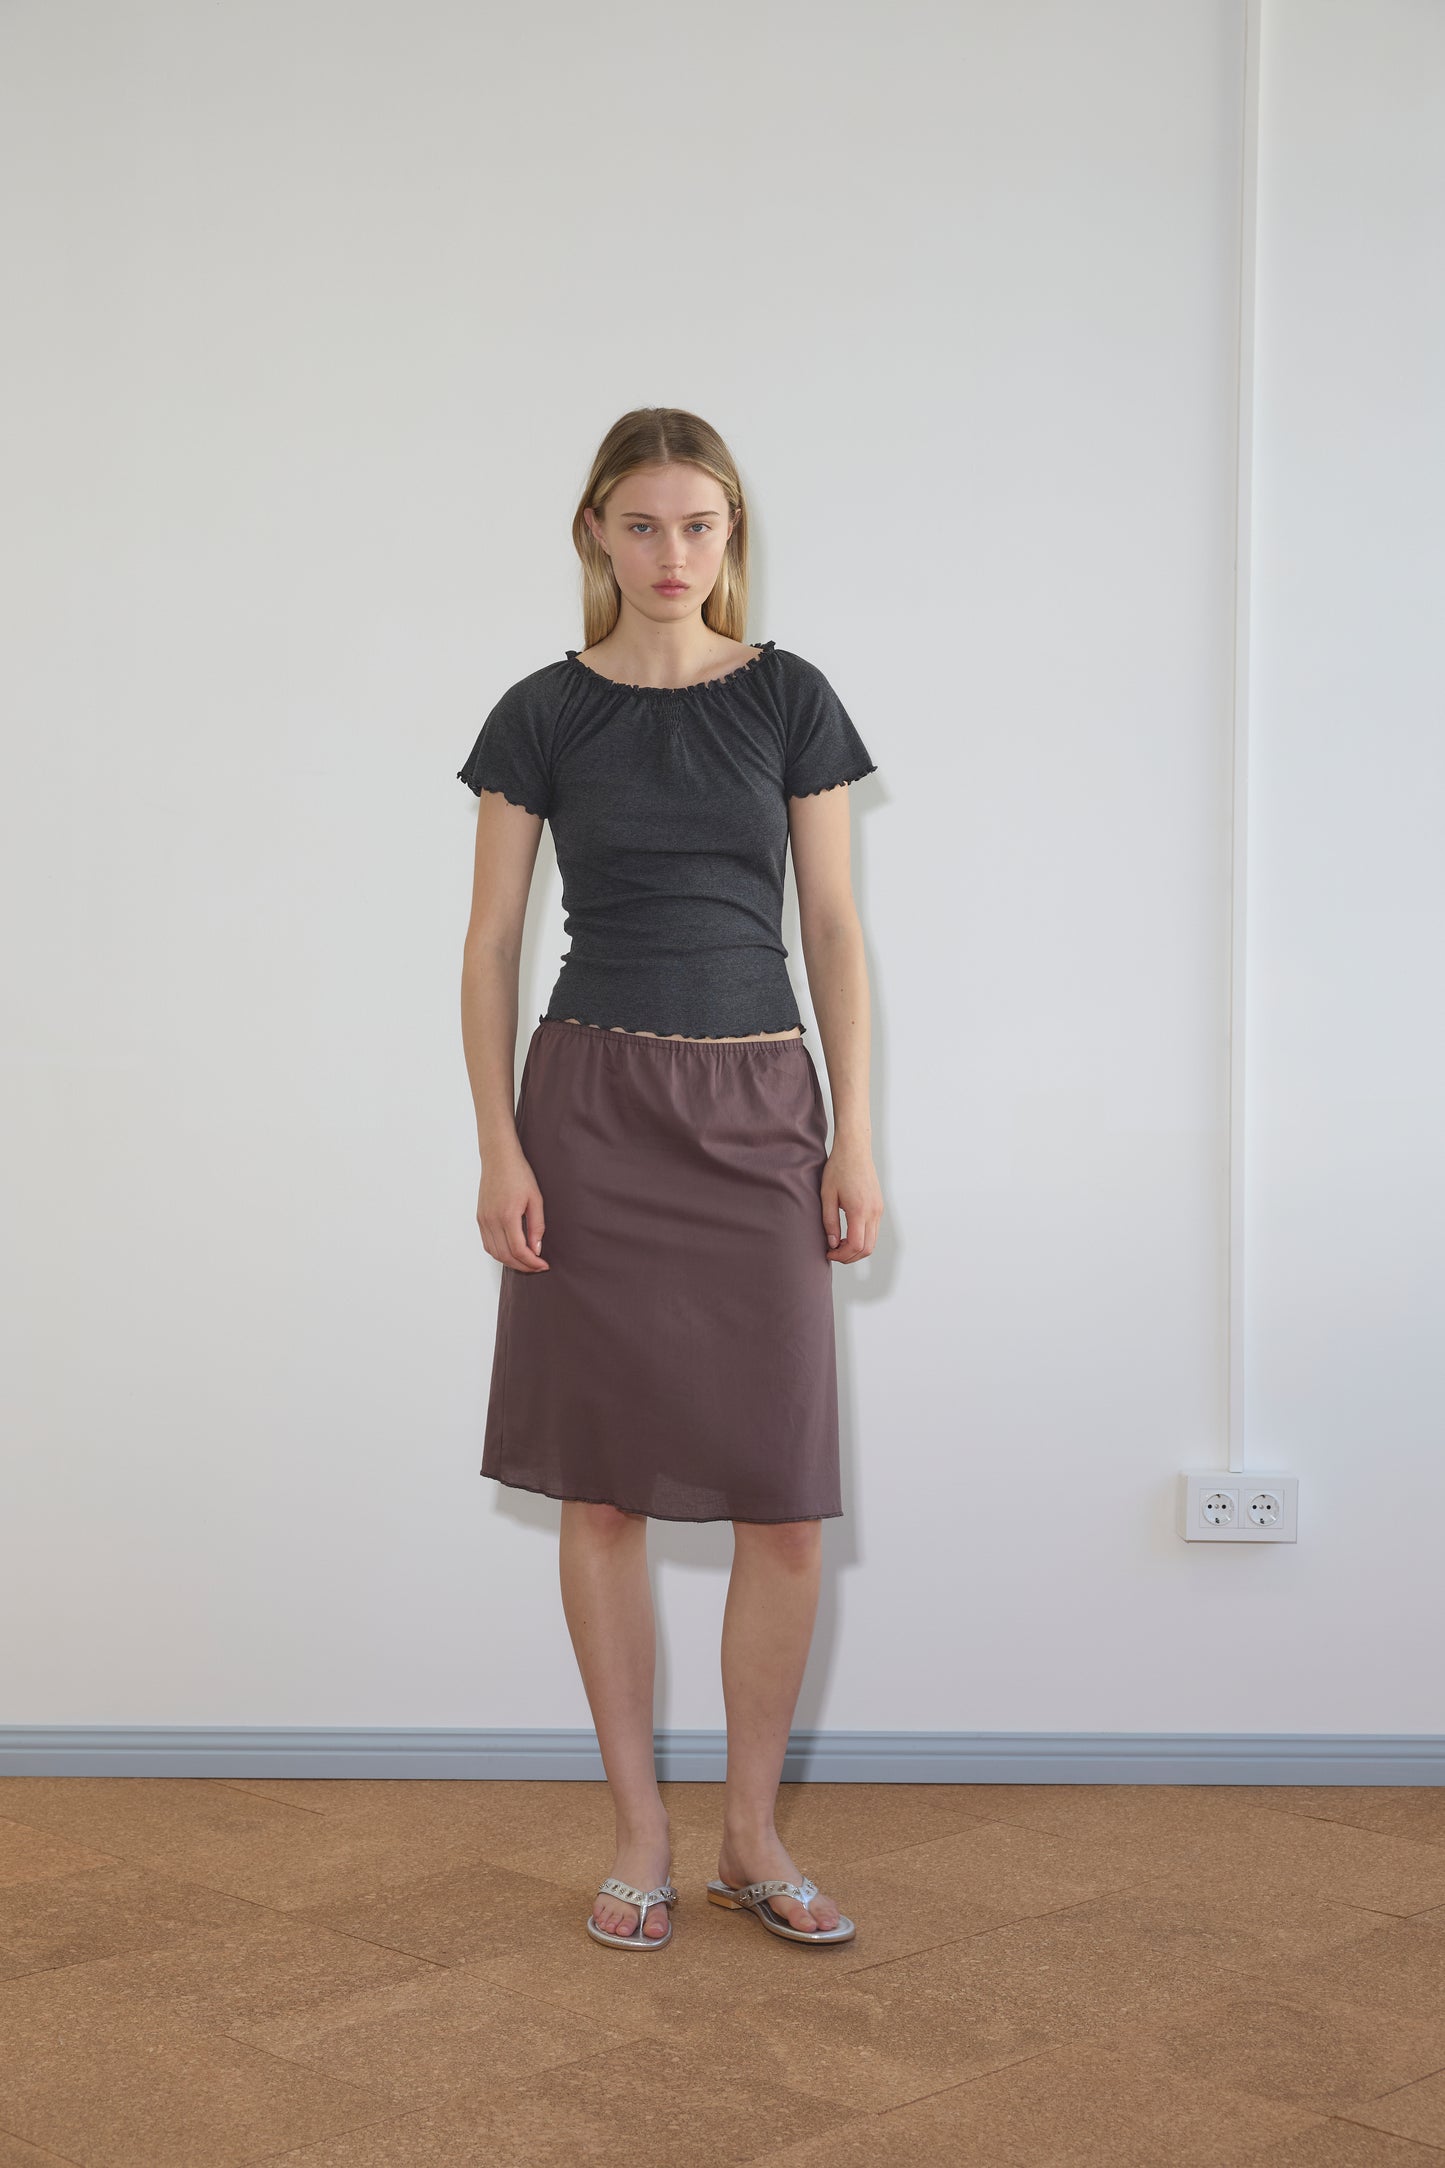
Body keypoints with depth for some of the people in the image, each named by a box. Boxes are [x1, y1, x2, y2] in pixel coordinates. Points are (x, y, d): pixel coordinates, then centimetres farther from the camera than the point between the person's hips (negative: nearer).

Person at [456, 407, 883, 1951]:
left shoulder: (789, 700, 5)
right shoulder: (544, 715, 3)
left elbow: (834, 927, 5)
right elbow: (491, 941, 4)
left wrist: (856, 1139, -1)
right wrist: (500, 1146, -5)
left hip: (760, 1110, 1)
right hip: (594, 1103, 0)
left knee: (787, 1501, -1)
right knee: (605, 1488, 3)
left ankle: (753, 1835, 16)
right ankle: (639, 1833, 17)